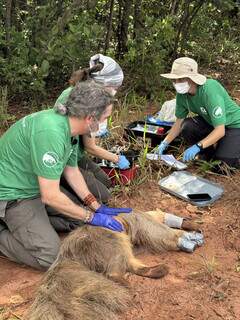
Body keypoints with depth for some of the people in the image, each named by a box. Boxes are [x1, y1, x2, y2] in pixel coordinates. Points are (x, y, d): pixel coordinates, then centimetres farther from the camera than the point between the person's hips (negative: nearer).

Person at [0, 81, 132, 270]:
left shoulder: (70, 127, -4)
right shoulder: (51, 132, -33)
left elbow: (72, 171, 9)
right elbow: (50, 196, -30)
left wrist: (97, 208, 5)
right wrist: (92, 217, -18)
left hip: (41, 187, 9)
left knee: (81, 216, 7)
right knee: (50, 256, -16)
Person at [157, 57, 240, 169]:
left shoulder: (209, 90, -34)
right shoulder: (182, 93, -14)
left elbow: (220, 130, -36)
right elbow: (179, 122, -2)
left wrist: (197, 146, -44)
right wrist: (165, 143, -12)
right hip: (211, 122, 6)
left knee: (222, 162, -24)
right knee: (187, 125, -20)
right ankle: (207, 156, 4)